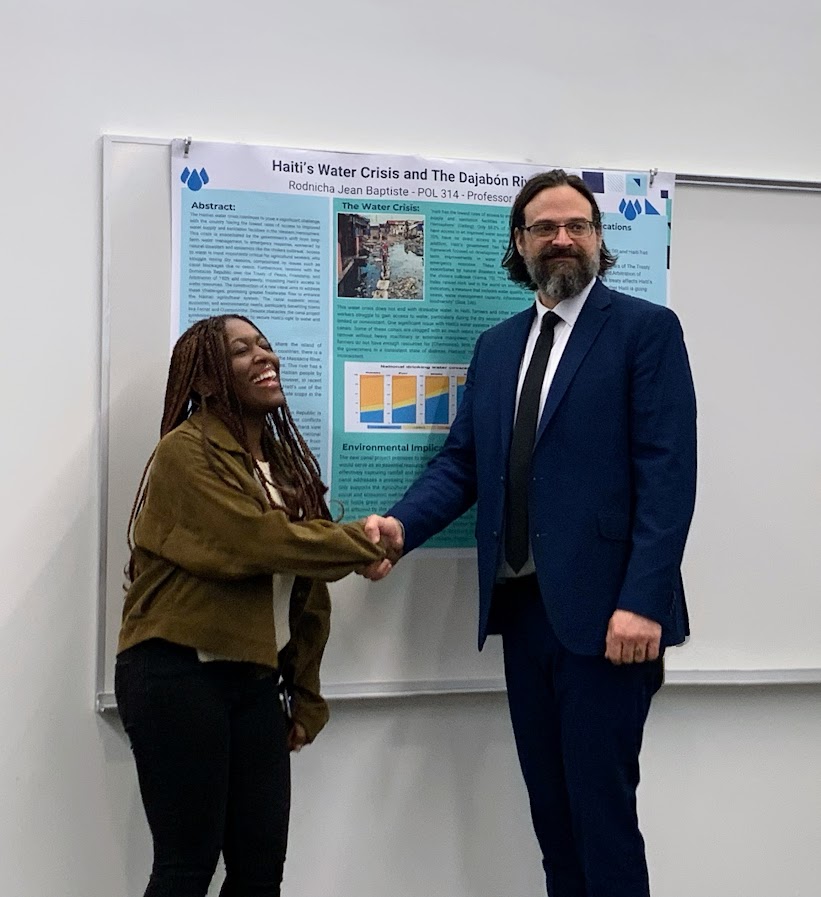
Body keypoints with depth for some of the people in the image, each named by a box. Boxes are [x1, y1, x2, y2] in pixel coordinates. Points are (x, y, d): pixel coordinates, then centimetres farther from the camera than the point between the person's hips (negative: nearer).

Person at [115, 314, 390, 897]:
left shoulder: (284, 461, 14)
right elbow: (256, 541, -20)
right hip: (177, 675, -7)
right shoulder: (186, 452, -10)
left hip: (256, 680, 7)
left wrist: (306, 695, 13)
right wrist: (363, 545, -8)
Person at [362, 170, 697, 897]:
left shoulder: (646, 329, -3)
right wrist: (402, 524, -8)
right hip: (521, 605, 6)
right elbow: (462, 462, 11)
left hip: (602, 607, -6)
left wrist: (642, 600, -19)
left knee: (601, 806, 0)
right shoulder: (496, 346, 15)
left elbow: (667, 474, -11)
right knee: (550, 804, 14)